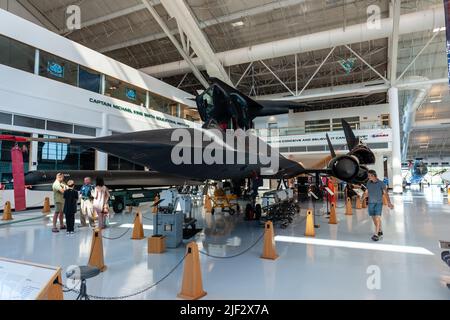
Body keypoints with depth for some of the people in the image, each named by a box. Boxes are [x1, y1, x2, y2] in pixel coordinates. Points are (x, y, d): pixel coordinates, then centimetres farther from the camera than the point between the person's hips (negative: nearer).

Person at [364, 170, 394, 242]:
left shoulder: (381, 183, -8)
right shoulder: (368, 183, 4)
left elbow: (386, 193, -13)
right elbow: (366, 193, 12)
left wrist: (389, 203, -23)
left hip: (379, 203, -4)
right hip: (371, 203, 4)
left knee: (377, 218, -12)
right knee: (374, 219, 10)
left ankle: (376, 234, -10)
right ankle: (380, 232, 29)